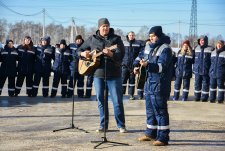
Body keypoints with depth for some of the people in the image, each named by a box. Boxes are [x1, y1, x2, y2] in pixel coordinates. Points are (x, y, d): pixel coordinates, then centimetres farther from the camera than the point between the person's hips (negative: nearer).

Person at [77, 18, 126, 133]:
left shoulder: (116, 39, -1)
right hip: (98, 73, 3)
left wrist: (110, 54, -31)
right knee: (101, 100, 9)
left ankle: (121, 125, 8)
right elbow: (80, 50, 17)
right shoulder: (92, 39, 8)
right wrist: (83, 53, -6)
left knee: (117, 101, -2)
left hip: (114, 74, -3)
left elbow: (120, 55, -12)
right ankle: (103, 125, 19)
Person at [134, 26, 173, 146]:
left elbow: (162, 67, -23)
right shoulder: (148, 46, 12)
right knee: (150, 109, 17)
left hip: (160, 84, -9)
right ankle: (151, 133, 30)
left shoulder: (165, 49, -13)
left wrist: (148, 65, -34)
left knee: (160, 111, -7)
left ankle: (163, 138, -3)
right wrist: (137, 65, 11)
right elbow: (141, 56, 29)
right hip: (149, 82, 9)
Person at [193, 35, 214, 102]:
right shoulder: (196, 48, 10)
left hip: (206, 71, -4)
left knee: (205, 84, 2)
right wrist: (194, 68, 13)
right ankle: (197, 97, 16)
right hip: (197, 70, 4)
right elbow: (194, 58, 18)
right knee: (197, 84, 8)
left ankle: (204, 97, 9)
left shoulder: (210, 49, -5)